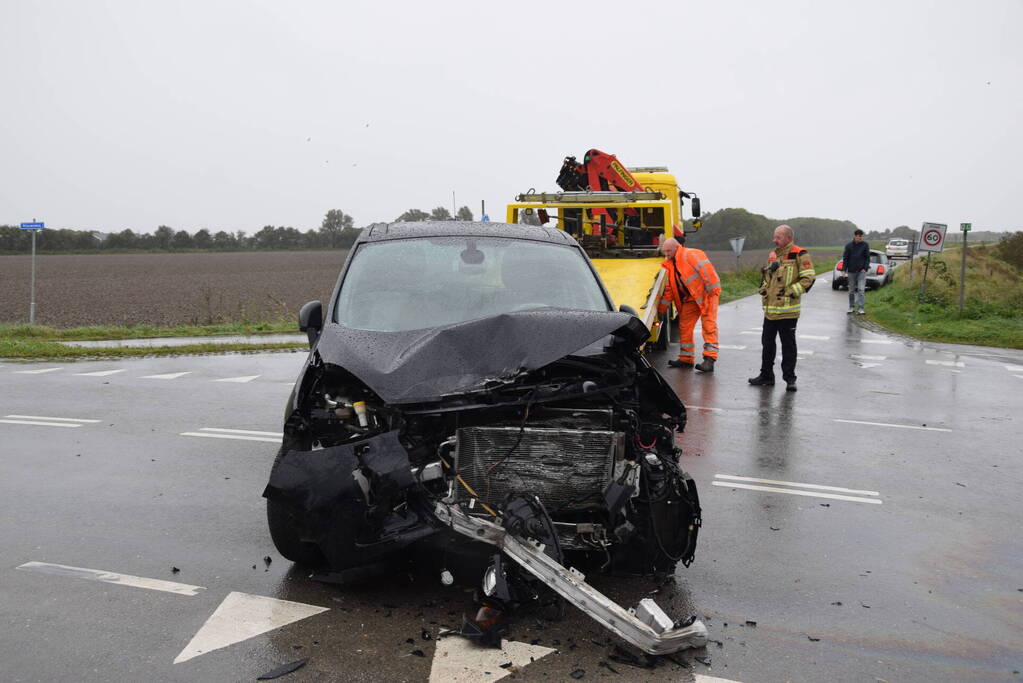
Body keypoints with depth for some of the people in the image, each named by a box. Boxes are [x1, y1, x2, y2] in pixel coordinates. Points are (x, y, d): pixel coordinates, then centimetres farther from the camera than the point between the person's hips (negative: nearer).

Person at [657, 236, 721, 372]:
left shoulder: (690, 255, -17)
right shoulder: (669, 265, 9)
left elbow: (706, 270, -23)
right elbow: (668, 289, 12)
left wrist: (713, 290, -24)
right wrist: (662, 309, 9)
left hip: (707, 293, -9)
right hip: (690, 298, 9)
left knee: (709, 325, -9)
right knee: (684, 326, 7)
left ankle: (709, 359, -14)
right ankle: (686, 359, 16)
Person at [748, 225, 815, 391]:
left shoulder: (799, 255, -8)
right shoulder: (772, 255, 16)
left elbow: (808, 278, -12)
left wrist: (791, 291, -17)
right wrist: (764, 287, 10)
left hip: (787, 310, -7)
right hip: (770, 309, 8)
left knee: (788, 345, 1)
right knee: (767, 342, 13)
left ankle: (790, 378, 10)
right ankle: (766, 375, 25)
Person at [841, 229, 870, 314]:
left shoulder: (865, 245, 1)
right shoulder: (849, 246, 1)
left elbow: (867, 258, 3)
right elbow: (845, 258, 3)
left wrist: (865, 268, -8)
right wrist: (844, 269, -5)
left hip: (862, 271, -1)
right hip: (851, 271, 1)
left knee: (861, 290, -9)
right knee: (851, 291, 9)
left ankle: (860, 308, -9)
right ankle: (851, 307, 19)